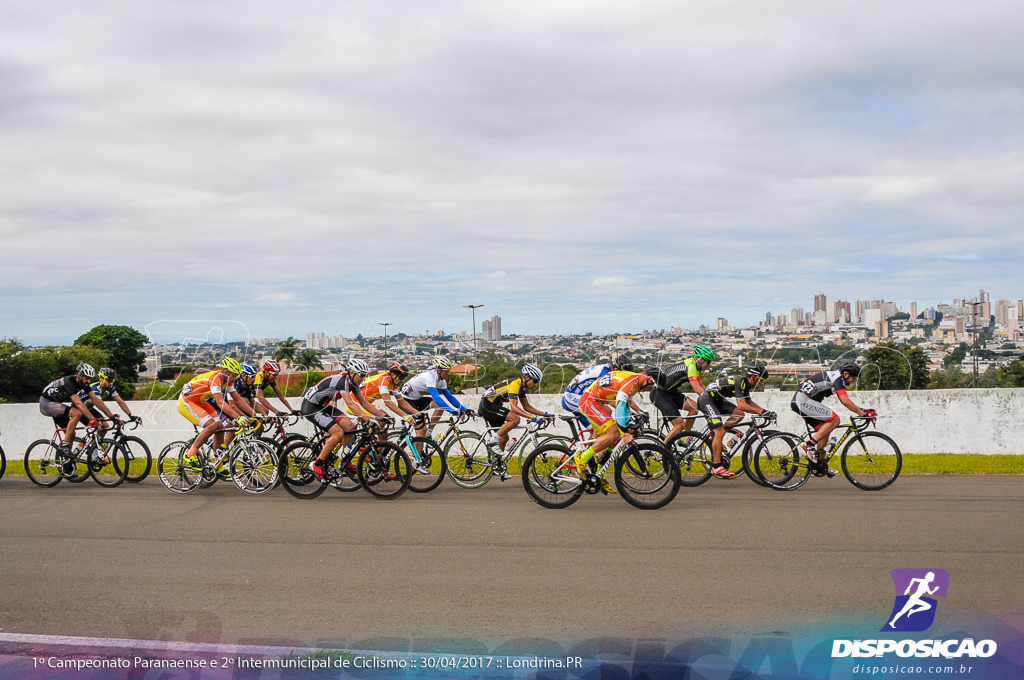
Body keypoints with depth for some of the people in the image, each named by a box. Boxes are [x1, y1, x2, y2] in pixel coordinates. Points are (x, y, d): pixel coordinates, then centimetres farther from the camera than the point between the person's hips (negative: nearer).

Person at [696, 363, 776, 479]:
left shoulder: (745, 383, 8)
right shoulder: (740, 382, -22)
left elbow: (749, 402, 17)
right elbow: (741, 405, -30)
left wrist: (766, 412, 6)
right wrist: (761, 411, -28)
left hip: (717, 400, 10)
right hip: (706, 400, -10)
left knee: (739, 414, -1)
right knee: (720, 432, -16)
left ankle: (714, 435, 5)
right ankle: (716, 467, -13)